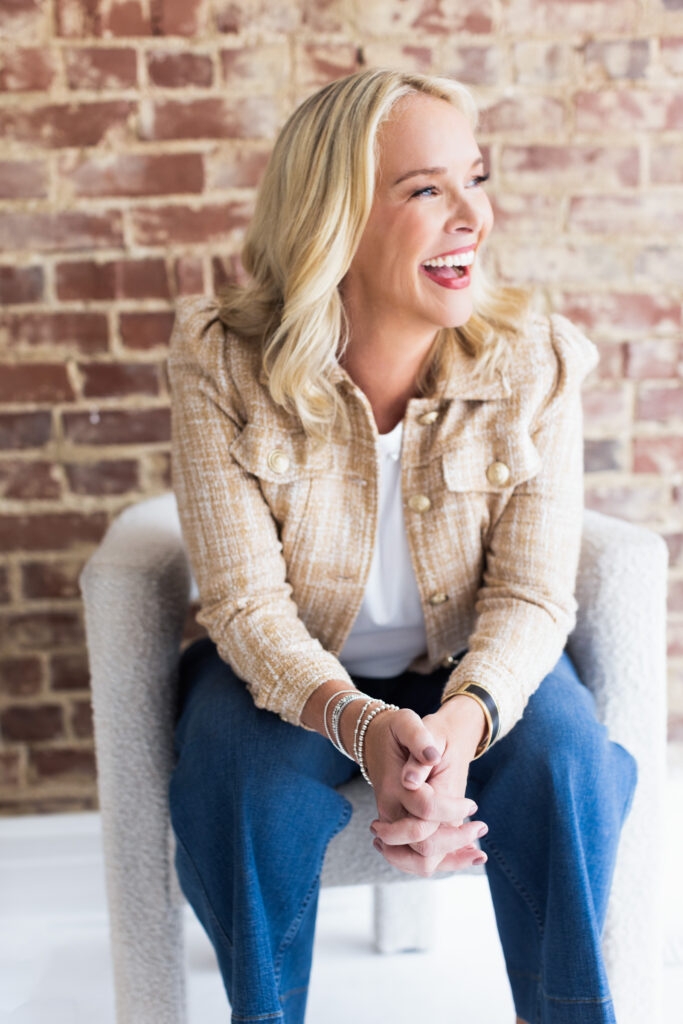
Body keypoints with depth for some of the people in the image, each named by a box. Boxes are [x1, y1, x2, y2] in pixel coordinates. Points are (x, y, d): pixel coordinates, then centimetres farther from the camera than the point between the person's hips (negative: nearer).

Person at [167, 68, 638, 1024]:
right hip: (287, 671, 0)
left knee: (565, 766, -26)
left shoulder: (537, 361, -15)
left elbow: (532, 594, -16)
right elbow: (247, 604, -20)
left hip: (477, 670, 1)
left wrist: (463, 720, -37)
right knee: (243, 791, -28)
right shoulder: (221, 362, -18)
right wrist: (361, 725, -38)